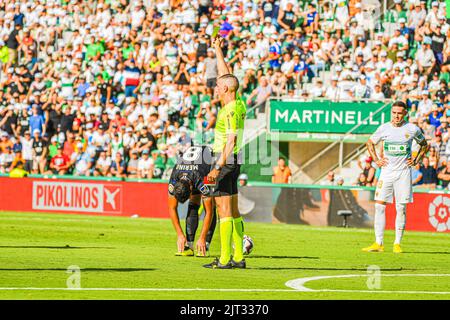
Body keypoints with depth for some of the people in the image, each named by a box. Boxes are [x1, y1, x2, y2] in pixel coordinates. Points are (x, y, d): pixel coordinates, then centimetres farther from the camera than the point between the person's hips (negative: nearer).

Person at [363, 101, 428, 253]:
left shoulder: (412, 129, -1)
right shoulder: (384, 128, 2)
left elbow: (424, 145, 16)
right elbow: (370, 142, 19)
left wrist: (416, 160, 5)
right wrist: (376, 160, 8)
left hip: (403, 172, -1)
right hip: (386, 171, 1)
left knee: (401, 209, -2)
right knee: (379, 206, -6)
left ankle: (397, 244, 5)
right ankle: (378, 243, -3)